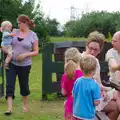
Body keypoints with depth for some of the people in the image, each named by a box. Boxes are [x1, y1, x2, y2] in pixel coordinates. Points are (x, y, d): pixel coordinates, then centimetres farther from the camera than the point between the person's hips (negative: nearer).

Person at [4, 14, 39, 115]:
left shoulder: (33, 35, -4)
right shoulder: (15, 32, 3)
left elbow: (36, 52, -3)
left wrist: (25, 54, -18)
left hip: (24, 65, -2)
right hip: (11, 63, 2)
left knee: (24, 85, 13)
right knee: (9, 85, -7)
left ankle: (26, 105, 34)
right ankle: (9, 108, -6)